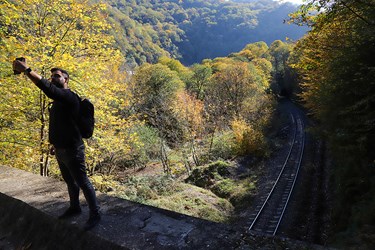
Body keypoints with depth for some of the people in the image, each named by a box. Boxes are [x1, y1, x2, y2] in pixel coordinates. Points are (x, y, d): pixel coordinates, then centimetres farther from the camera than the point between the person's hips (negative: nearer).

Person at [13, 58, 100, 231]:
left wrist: (27, 70, -33)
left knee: (83, 183, -1)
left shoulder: (69, 97, -16)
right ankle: (75, 208, 38)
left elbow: (48, 89, -35)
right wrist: (55, 144, 23)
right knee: (70, 181, 21)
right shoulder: (57, 100, 15)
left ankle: (95, 214, 12)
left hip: (72, 150, -9)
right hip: (61, 150, 9)